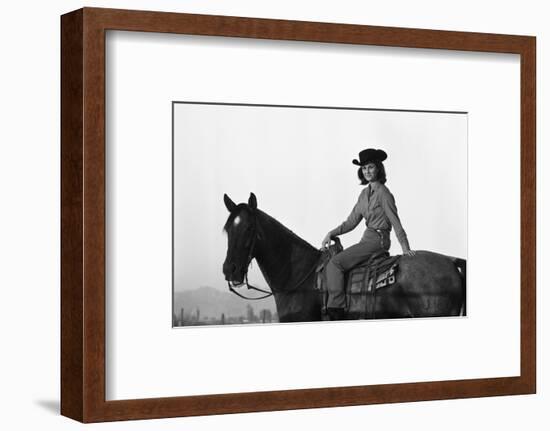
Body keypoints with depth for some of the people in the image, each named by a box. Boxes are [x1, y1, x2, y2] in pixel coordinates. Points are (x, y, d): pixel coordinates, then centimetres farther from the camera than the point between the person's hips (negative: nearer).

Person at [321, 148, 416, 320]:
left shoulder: (383, 193, -11)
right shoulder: (365, 193, 14)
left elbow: (395, 221, -12)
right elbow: (351, 222, 16)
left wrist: (405, 247, -16)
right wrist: (331, 234, 5)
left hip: (377, 240, -9)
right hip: (368, 239, 9)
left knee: (334, 264, -18)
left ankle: (335, 311, -20)